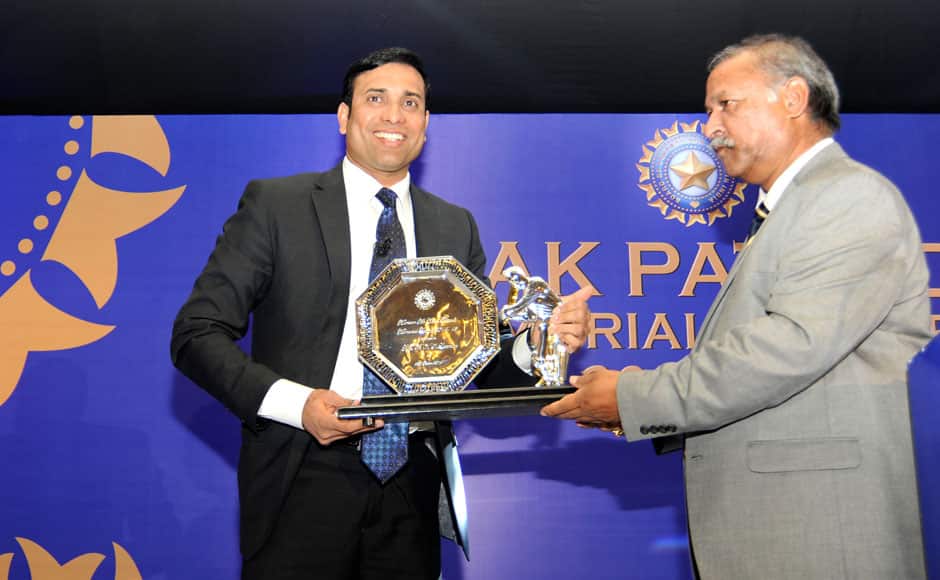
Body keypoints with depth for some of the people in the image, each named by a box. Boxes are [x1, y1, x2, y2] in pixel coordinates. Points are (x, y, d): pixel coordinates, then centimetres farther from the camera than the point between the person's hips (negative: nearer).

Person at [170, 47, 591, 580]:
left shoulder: (456, 227, 8)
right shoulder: (277, 204, -3)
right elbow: (197, 333, -5)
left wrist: (538, 342, -13)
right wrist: (295, 402, -19)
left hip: (413, 482, 3)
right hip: (306, 478, -3)